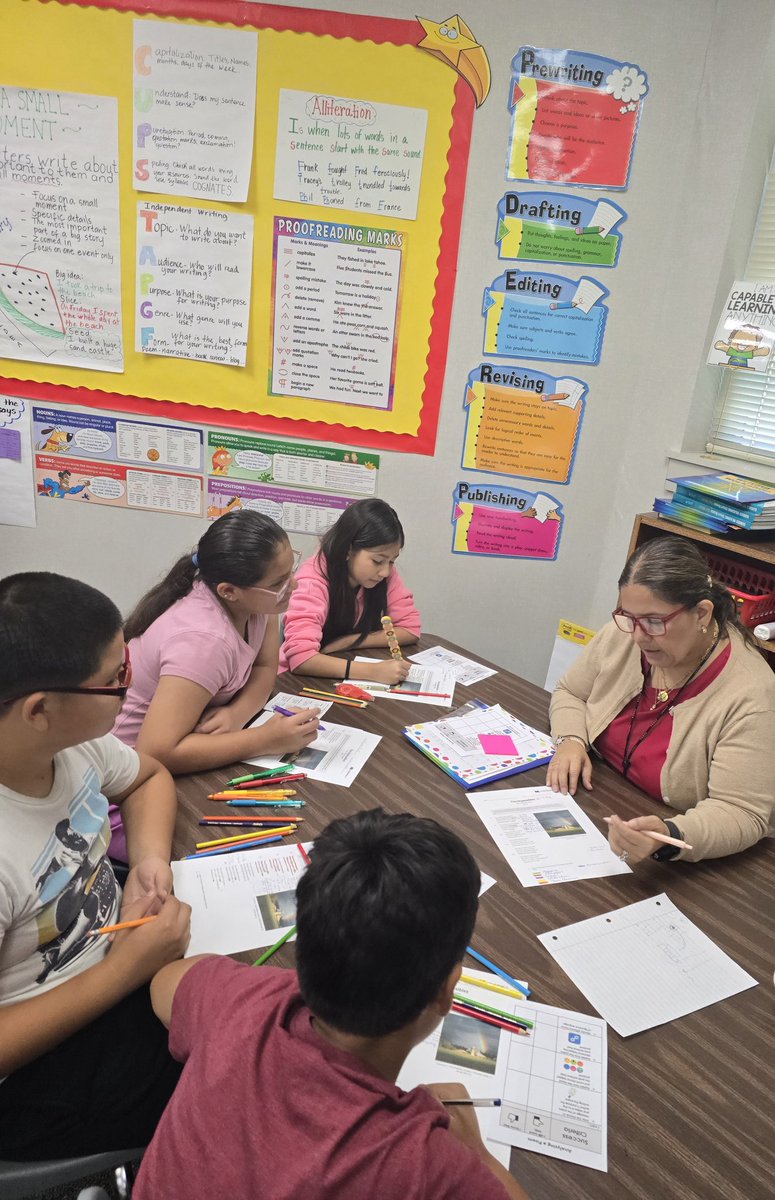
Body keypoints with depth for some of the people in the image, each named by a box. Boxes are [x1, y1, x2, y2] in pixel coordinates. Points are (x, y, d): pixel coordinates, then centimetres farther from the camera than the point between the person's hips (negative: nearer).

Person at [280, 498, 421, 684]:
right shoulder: (313, 581, -23)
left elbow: (410, 628, -7)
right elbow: (300, 657, -33)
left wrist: (346, 642, -17)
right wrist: (373, 671, -41)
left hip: (353, 683, 5)